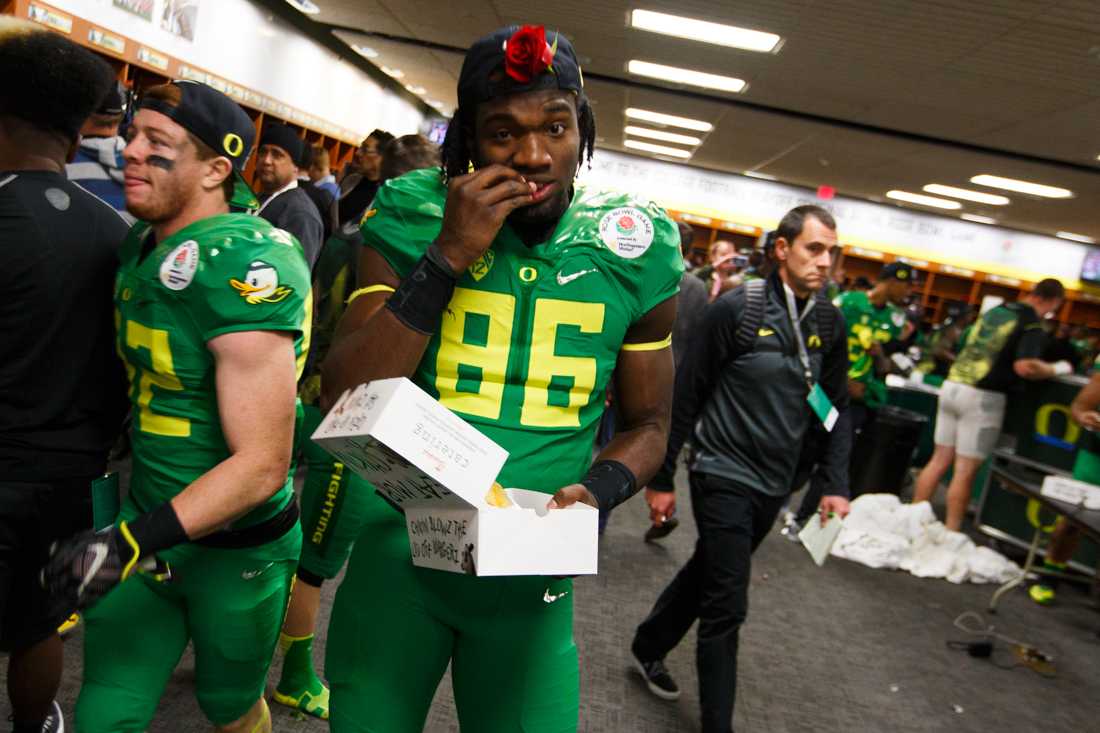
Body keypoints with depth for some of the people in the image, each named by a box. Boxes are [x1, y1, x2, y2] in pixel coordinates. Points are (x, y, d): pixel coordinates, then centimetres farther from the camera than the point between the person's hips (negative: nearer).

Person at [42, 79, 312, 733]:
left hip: (236, 549, -6)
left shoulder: (244, 264, -23)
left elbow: (262, 465, -25)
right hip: (147, 526, 6)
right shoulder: (141, 249, 2)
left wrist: (132, 541, -28)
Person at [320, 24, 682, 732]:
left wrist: (596, 491, -16)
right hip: (399, 548, 0)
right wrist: (448, 255, -22)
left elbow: (647, 422, 5)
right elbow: (345, 393, -14)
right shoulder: (414, 217, -7)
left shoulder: (634, 248, -4)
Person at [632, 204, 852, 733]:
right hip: (724, 475, -6)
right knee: (726, 606, -3)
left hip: (774, 486, 6)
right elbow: (687, 397, -11)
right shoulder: (737, 309, -15)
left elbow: (835, 407, 11)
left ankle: (649, 647, 45)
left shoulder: (829, 322, 2)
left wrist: (837, 484, 3)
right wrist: (661, 478, -8)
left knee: (707, 574, 22)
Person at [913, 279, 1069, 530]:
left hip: (952, 385, 7)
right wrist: (1057, 369, -4)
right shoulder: (1032, 325, -7)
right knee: (965, 471, 0)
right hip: (982, 397, -6)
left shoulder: (994, 311, 14)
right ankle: (951, 534, 6)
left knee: (939, 460, 12)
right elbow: (1025, 367, -20)